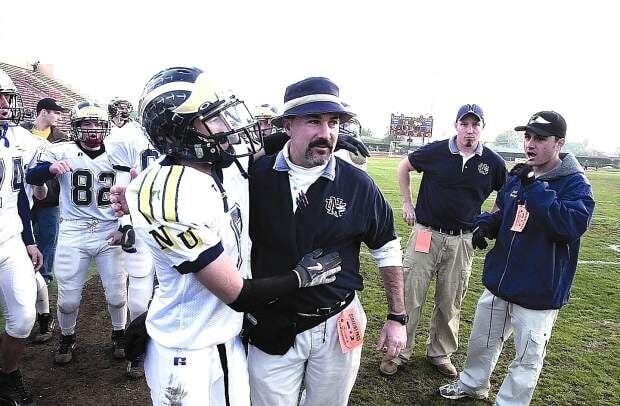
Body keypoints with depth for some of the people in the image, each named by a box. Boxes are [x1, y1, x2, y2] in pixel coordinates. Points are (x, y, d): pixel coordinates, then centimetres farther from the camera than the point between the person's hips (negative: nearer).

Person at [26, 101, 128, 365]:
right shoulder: (62, 152, -3)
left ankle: (119, 334, 30)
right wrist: (51, 167, -32)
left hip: (109, 233, 2)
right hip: (73, 234, -1)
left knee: (117, 294, 5)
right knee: (68, 298, 4)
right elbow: (30, 178, -13)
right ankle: (67, 338, 32)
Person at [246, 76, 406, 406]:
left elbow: (387, 251, 2)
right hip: (269, 328, 0)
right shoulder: (256, 175, -9)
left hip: (337, 327, 1)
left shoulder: (357, 185, -10)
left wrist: (397, 317, 4)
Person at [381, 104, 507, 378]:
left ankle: (440, 353, 30)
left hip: (462, 240, 2)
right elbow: (404, 167, 10)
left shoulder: (493, 162, -1)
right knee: (410, 296, 1)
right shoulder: (435, 152, -6)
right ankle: (399, 352, 16)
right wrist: (407, 203, 6)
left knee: (451, 302, 12)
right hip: (426, 233, -2)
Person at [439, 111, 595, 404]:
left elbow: (573, 225, -30)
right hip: (498, 284, 6)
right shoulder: (516, 178, 5)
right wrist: (485, 224, -3)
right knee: (480, 343, 22)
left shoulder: (575, 183, -13)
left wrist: (534, 187, -32)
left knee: (527, 360, 11)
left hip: (538, 294, -6)